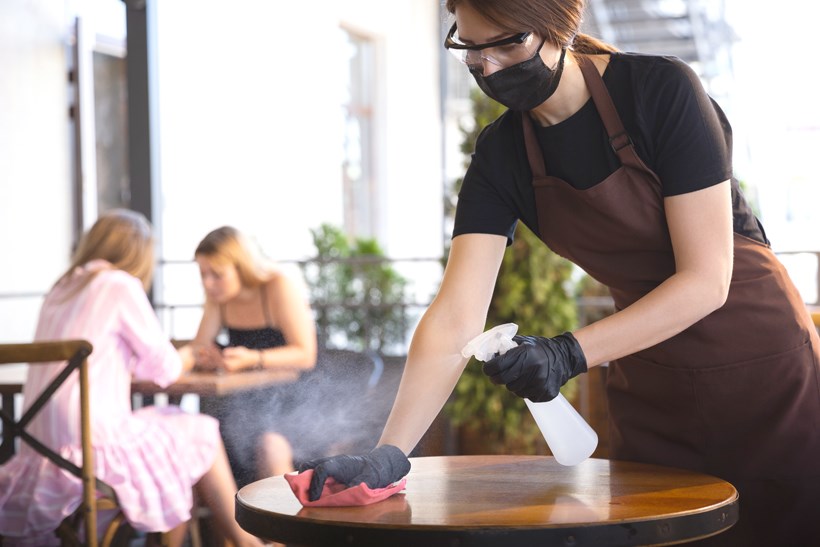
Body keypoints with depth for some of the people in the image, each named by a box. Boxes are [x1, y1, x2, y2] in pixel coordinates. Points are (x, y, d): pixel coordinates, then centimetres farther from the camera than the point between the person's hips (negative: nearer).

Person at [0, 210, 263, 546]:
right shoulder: (121, 285, -5)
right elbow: (164, 368, 0)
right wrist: (179, 361, 21)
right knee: (203, 434, 11)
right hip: (95, 440, -7)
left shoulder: (60, 289, 14)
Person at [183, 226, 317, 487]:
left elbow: (305, 355, -16)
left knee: (269, 444, -35)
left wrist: (252, 359, -30)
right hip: (247, 395, 6)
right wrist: (201, 355, -19)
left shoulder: (281, 286, -12)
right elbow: (200, 345, 6)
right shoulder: (219, 294, 6)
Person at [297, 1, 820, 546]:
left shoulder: (661, 90, -21)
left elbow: (706, 280, -22)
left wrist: (570, 354, -32)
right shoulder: (500, 155, -8)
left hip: (762, 362, -4)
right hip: (651, 393, 4)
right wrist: (388, 455, -28)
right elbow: (454, 319, -16)